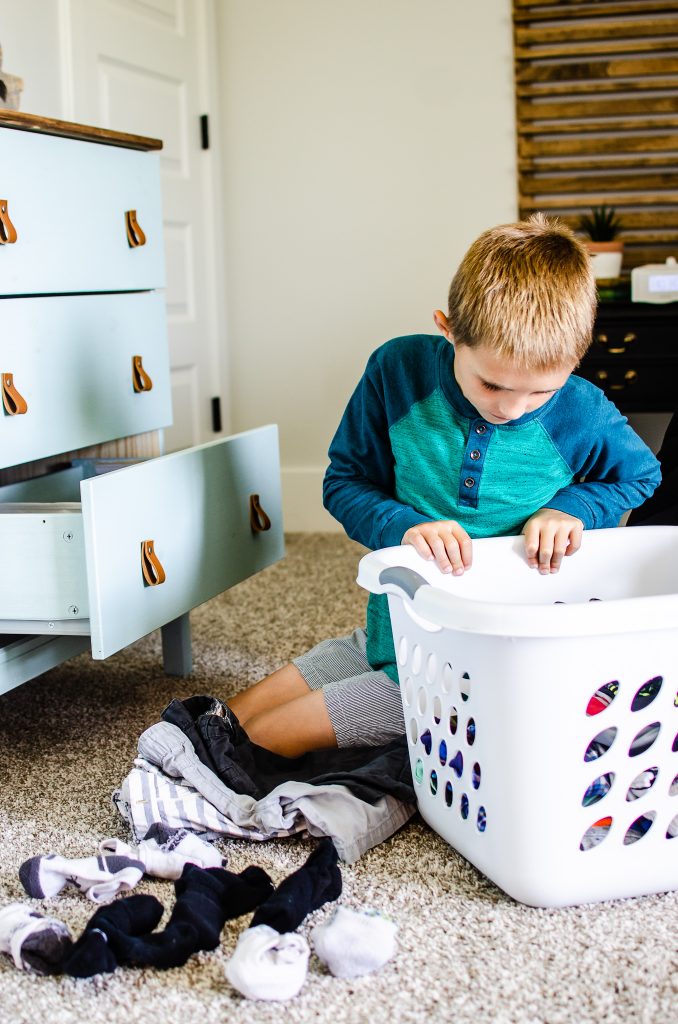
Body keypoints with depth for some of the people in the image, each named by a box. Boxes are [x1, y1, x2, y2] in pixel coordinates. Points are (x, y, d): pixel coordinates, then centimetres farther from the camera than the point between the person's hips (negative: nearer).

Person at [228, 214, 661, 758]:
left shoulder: (585, 416, -14)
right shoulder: (399, 371, -11)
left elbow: (644, 478, 7)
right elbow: (345, 481, -1)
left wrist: (574, 507, -14)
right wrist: (403, 526, -22)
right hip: (393, 632, 4)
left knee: (266, 738, -12)